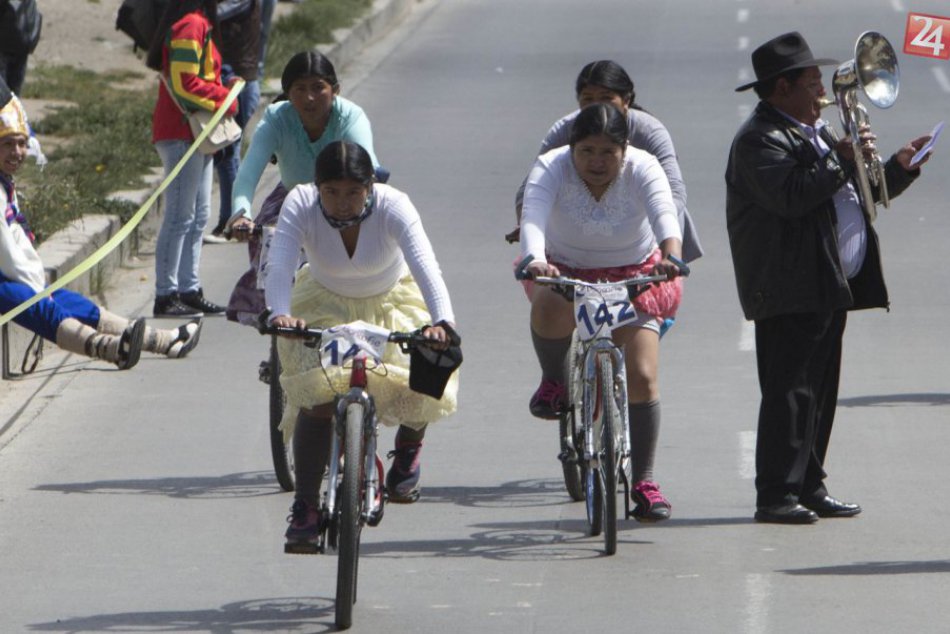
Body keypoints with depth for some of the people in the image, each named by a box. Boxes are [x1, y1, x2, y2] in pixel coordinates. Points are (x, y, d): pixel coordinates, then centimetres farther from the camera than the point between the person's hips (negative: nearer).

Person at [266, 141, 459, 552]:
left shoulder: (393, 207, -29)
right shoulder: (300, 205, -27)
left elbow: (425, 266, -42)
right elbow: (279, 263, -39)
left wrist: (442, 321, -60)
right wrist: (280, 313, -60)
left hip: (391, 302, 0)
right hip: (325, 305, 0)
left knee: (421, 387, -18)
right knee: (318, 396, -20)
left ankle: (408, 446, 18)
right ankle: (305, 507, -9)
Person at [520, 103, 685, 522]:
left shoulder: (642, 169, -19)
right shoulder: (552, 168, -20)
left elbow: (664, 213, -37)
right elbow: (533, 216, -37)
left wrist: (671, 255, -59)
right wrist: (534, 260, -59)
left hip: (634, 276, 0)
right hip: (566, 272, 0)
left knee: (641, 377, -14)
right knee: (549, 309, -37)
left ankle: (643, 481, 1)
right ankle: (553, 381, -6)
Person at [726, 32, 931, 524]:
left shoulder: (813, 133, 22)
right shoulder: (760, 139, -10)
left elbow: (859, 194, 26)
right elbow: (791, 196, -26)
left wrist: (899, 168, 11)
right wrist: (841, 160, -19)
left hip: (830, 288, 10)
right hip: (790, 290, -10)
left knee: (819, 394, 11)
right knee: (790, 393, -10)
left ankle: (808, 489, 16)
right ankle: (776, 496, -10)